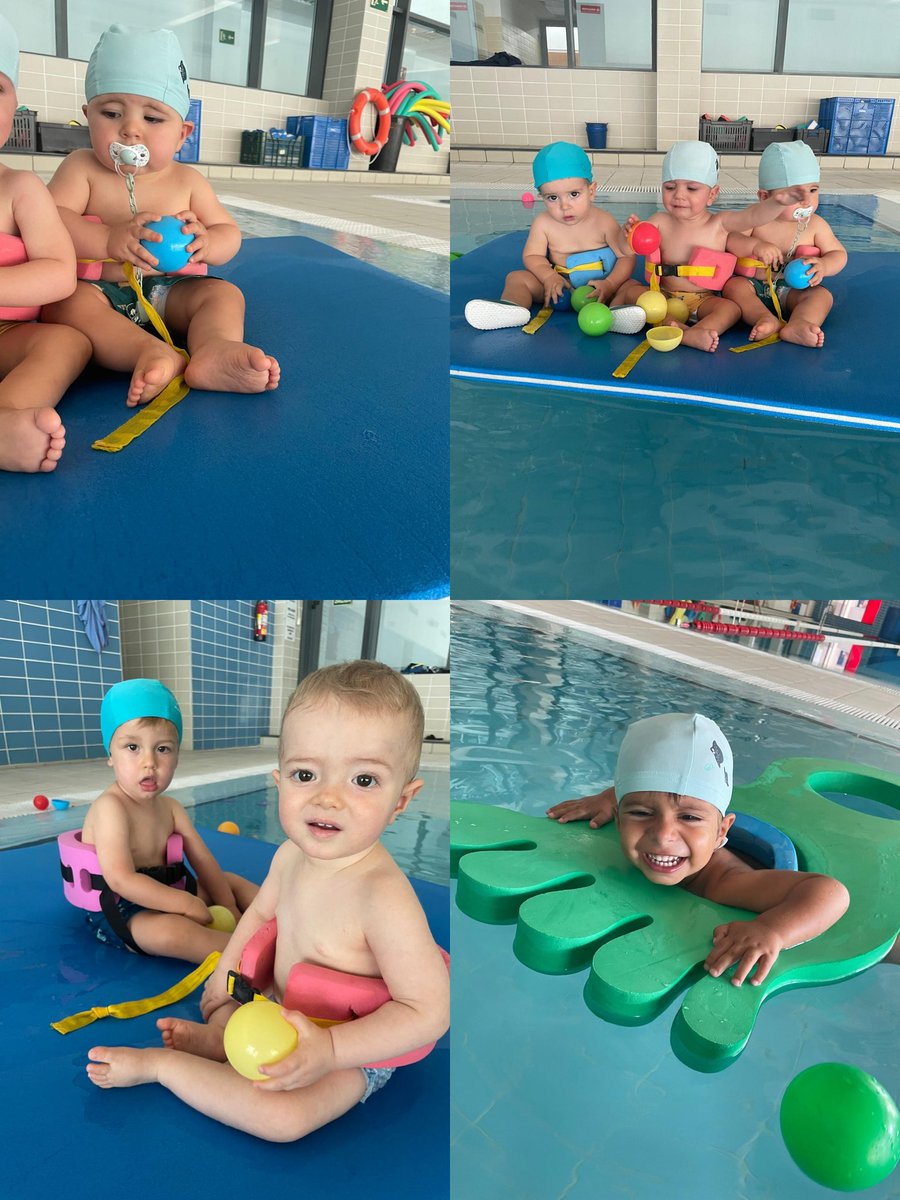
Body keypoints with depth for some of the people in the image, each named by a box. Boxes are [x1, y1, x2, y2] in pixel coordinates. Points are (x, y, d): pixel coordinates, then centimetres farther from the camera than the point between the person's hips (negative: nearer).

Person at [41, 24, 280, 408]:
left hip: (166, 292, 3)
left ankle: (214, 351, -50)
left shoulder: (187, 181, 5)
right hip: (96, 288, -2)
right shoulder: (81, 168, -1)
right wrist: (110, 240, -32)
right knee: (67, 301, -32)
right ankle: (150, 352, -55)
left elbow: (229, 233, 5)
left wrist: (206, 242, -21)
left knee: (224, 293, -16)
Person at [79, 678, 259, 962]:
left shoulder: (169, 808, 5)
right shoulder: (110, 807, -20)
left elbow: (203, 862, 4)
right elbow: (121, 879, -29)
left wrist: (230, 909, -5)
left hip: (158, 901, 9)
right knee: (169, 930, -36)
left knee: (230, 880, 14)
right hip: (117, 914, -9)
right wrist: (186, 903, -27)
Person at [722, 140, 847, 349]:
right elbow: (729, 239, -15)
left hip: (793, 291, 1)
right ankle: (767, 319, -46)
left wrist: (823, 266, -21)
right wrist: (755, 245, -33)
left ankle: (797, 325, -53)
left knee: (822, 295, -24)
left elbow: (839, 254, 3)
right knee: (733, 285, -27)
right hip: (755, 285, -1)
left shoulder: (815, 225, -1)